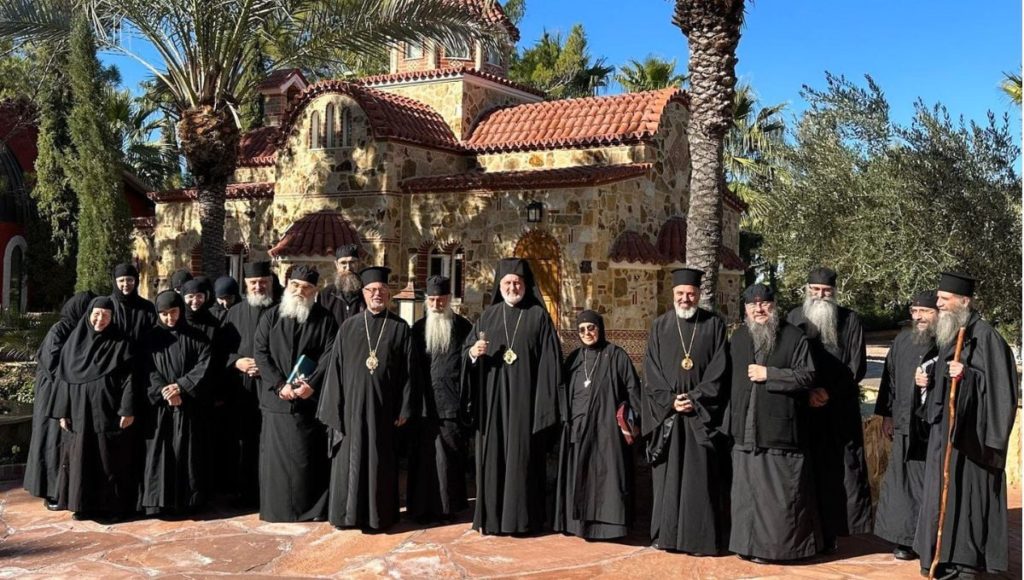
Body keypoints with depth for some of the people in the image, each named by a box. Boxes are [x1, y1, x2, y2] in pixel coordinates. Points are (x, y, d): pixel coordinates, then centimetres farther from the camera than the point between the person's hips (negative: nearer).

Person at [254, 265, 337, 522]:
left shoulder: (324, 319, 3)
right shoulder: (271, 317, 7)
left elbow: (330, 355, -3)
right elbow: (261, 353, 1)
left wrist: (311, 385, -16)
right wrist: (279, 385, -11)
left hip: (311, 399, -1)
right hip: (276, 398, 1)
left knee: (309, 456, 1)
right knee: (276, 453, 4)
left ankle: (313, 508, 11)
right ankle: (276, 507, 14)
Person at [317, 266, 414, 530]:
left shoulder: (400, 328, 3)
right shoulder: (348, 327, 6)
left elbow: (407, 371, 1)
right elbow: (336, 369, 5)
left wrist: (403, 409, -4)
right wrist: (334, 409, -1)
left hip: (383, 407, -1)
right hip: (352, 405, 1)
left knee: (380, 461, 5)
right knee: (349, 459, 6)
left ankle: (379, 515, 16)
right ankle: (347, 512, 17)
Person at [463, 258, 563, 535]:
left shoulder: (538, 315, 1)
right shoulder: (488, 315, 11)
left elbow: (549, 360, -3)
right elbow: (466, 351, 11)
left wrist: (545, 403, -10)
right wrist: (473, 352, -14)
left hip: (524, 400, -3)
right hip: (492, 400, 3)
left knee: (521, 456, 1)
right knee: (492, 455, 5)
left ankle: (520, 517, 9)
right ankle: (490, 515, 13)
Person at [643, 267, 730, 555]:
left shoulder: (714, 325, 2)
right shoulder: (660, 326, 7)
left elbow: (719, 371, -2)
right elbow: (651, 372, 3)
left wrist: (695, 399, -12)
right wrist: (670, 401, -9)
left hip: (702, 415, -2)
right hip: (666, 413, 2)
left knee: (701, 477, -1)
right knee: (668, 476, 5)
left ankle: (701, 537, 5)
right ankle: (667, 534, 13)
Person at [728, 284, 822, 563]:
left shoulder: (793, 336, -2)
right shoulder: (738, 338, 12)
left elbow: (807, 376, -8)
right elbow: (729, 378, 17)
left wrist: (768, 374, -14)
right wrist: (730, 419, 11)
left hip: (781, 428, -4)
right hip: (746, 429, 4)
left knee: (781, 493, 2)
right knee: (748, 491, 7)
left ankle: (779, 545, 14)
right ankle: (752, 543, 18)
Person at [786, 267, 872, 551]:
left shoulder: (850, 321, 5)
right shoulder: (795, 318, 7)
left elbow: (857, 365, 0)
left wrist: (830, 391, -10)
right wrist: (807, 392, -9)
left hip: (841, 409, 0)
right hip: (805, 408, 1)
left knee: (846, 468, -3)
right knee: (812, 471, 1)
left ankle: (830, 533, 4)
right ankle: (819, 533, 8)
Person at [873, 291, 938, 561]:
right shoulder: (903, 341, 8)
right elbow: (890, 377, 14)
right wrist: (887, 415, 13)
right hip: (906, 426, 4)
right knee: (905, 481, 6)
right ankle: (908, 538, 17)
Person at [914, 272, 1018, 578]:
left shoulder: (985, 335, -13)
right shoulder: (949, 334, 13)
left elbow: (999, 383, -16)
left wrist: (966, 375, -28)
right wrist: (930, 378, 5)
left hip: (970, 431, -9)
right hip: (946, 429, 9)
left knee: (966, 492, -4)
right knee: (945, 491, 12)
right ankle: (948, 555, 21)